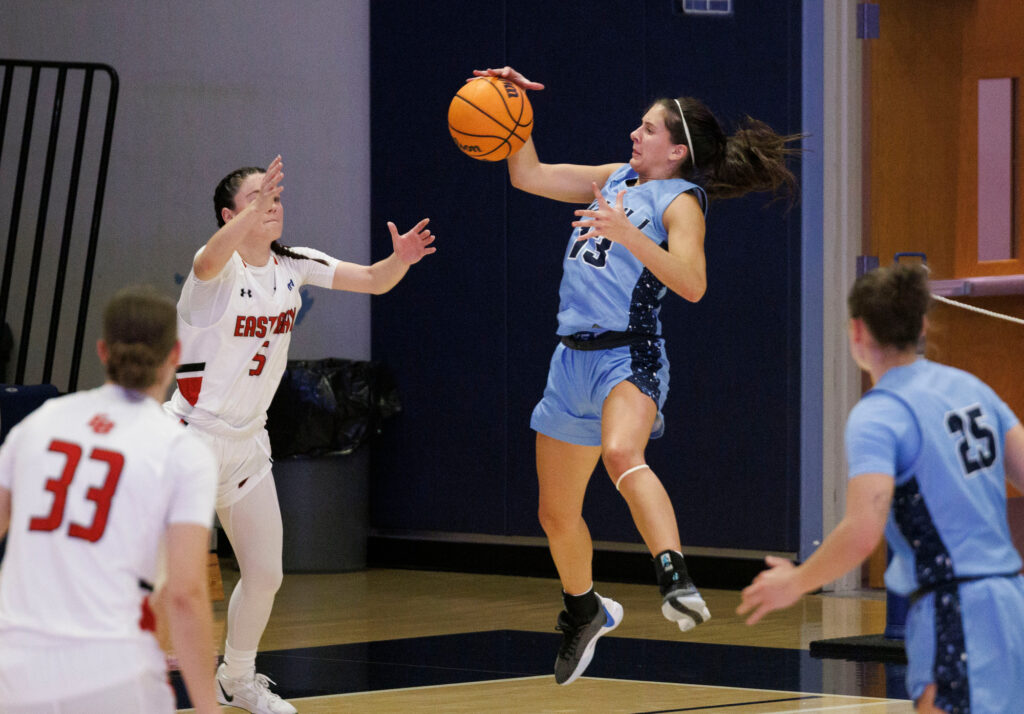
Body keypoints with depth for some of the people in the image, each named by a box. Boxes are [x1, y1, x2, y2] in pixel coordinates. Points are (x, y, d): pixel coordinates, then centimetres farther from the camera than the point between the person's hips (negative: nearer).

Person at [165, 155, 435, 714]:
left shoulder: (293, 266, 3)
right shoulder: (220, 267, -16)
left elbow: (372, 281, 0)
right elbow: (209, 261, -41)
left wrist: (400, 259, -24)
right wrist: (253, 213, -60)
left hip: (248, 444, 7)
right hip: (192, 437, -7)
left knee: (265, 575, 12)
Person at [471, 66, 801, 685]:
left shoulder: (680, 201, -6)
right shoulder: (616, 179, 15)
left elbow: (692, 284, -23)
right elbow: (528, 176, 22)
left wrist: (627, 235, -32)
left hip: (629, 356, -8)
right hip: (574, 357, 8)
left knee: (622, 454, -40)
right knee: (557, 514, 18)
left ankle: (677, 581, -51)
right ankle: (585, 613, 42)